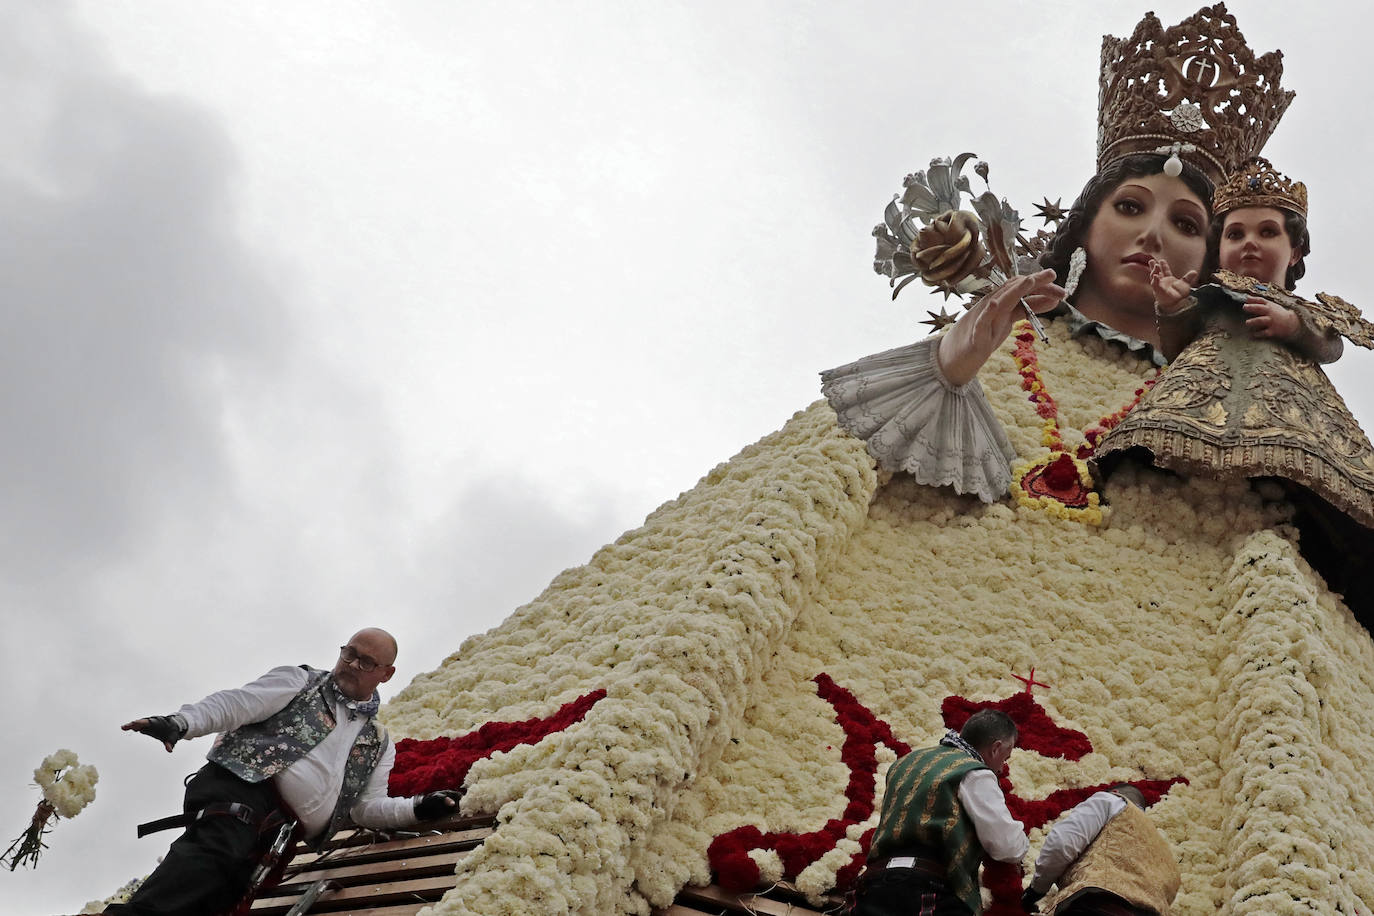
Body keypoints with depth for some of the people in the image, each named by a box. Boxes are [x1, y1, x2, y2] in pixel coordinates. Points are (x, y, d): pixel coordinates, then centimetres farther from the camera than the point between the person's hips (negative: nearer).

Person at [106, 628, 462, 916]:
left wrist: (417, 809, 4)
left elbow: (366, 808, 22)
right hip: (240, 786, -4)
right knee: (217, 846, -37)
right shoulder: (299, 681, 17)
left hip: (284, 830, 4)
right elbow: (235, 704, 4)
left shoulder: (378, 744, 28)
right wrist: (181, 723, -14)